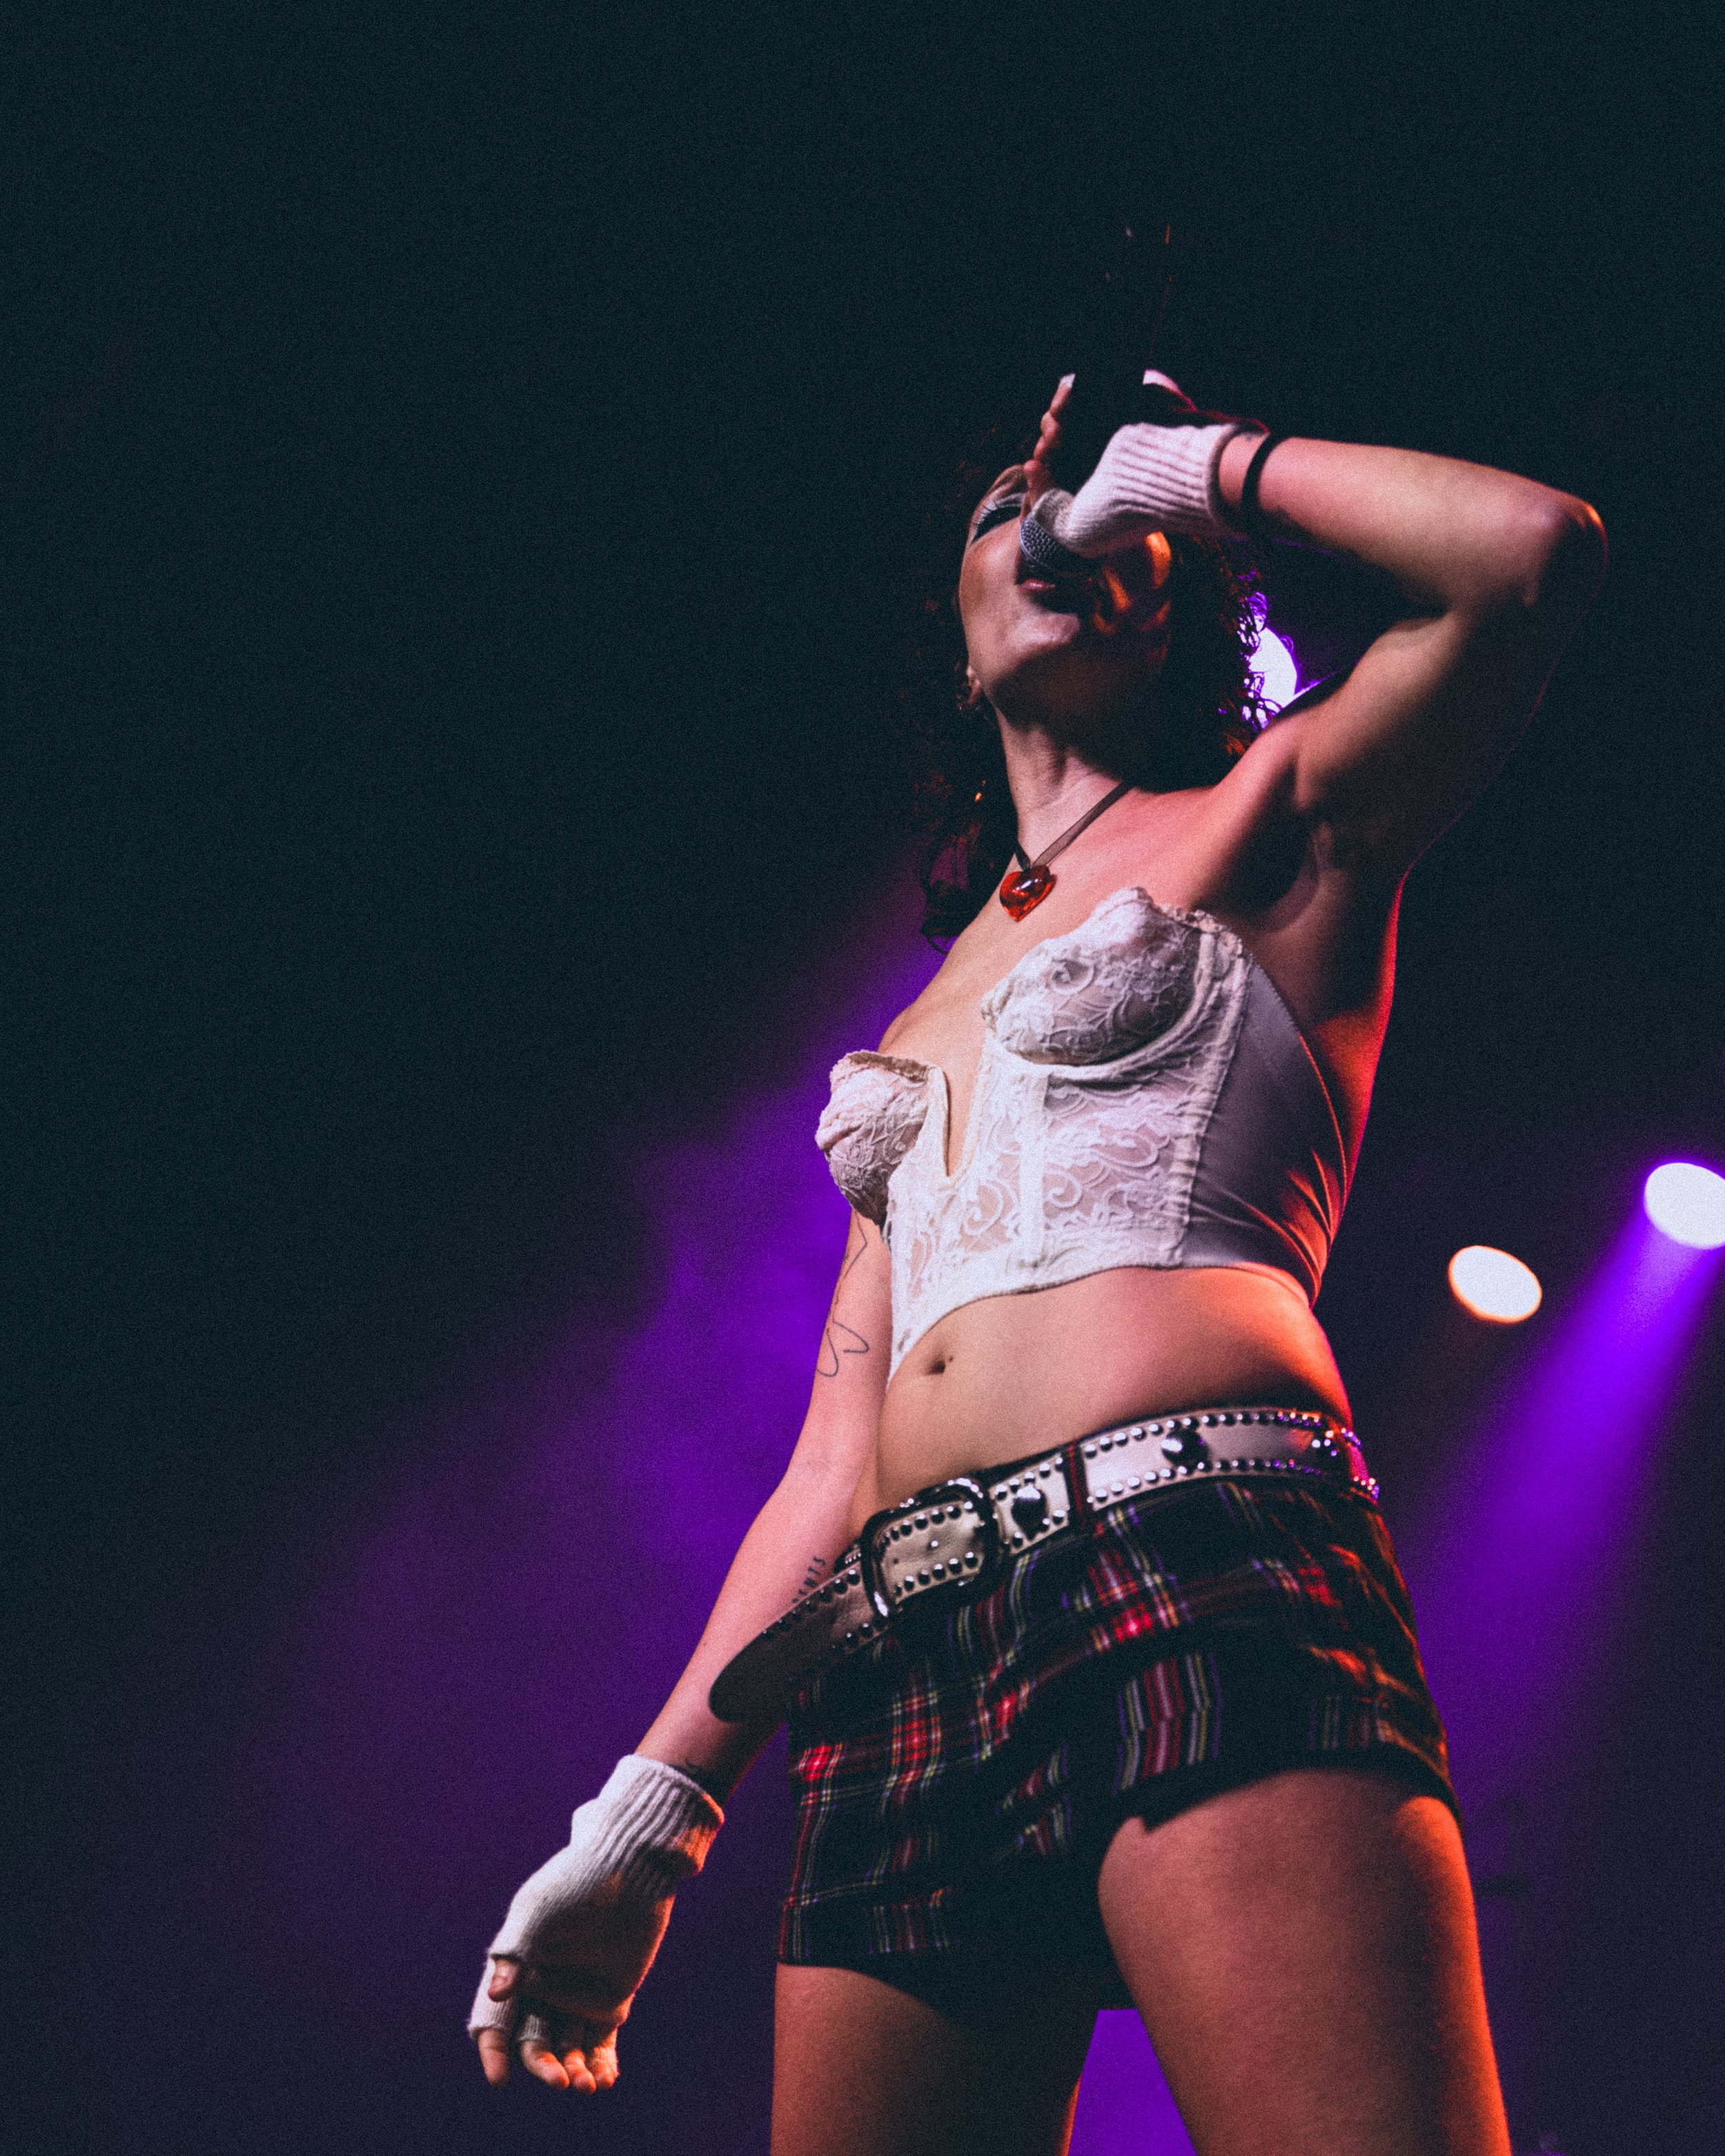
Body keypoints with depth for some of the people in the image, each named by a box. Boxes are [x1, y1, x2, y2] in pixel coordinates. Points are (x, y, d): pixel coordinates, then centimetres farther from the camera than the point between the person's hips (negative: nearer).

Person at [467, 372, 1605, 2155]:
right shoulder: (919, 1028, 28)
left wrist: (1202, 463, 10)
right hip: (904, 1680, 6)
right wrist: (650, 1812, 17)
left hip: (1206, 1587, -5)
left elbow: (1533, 549, -6)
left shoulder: (1268, 821, 14)